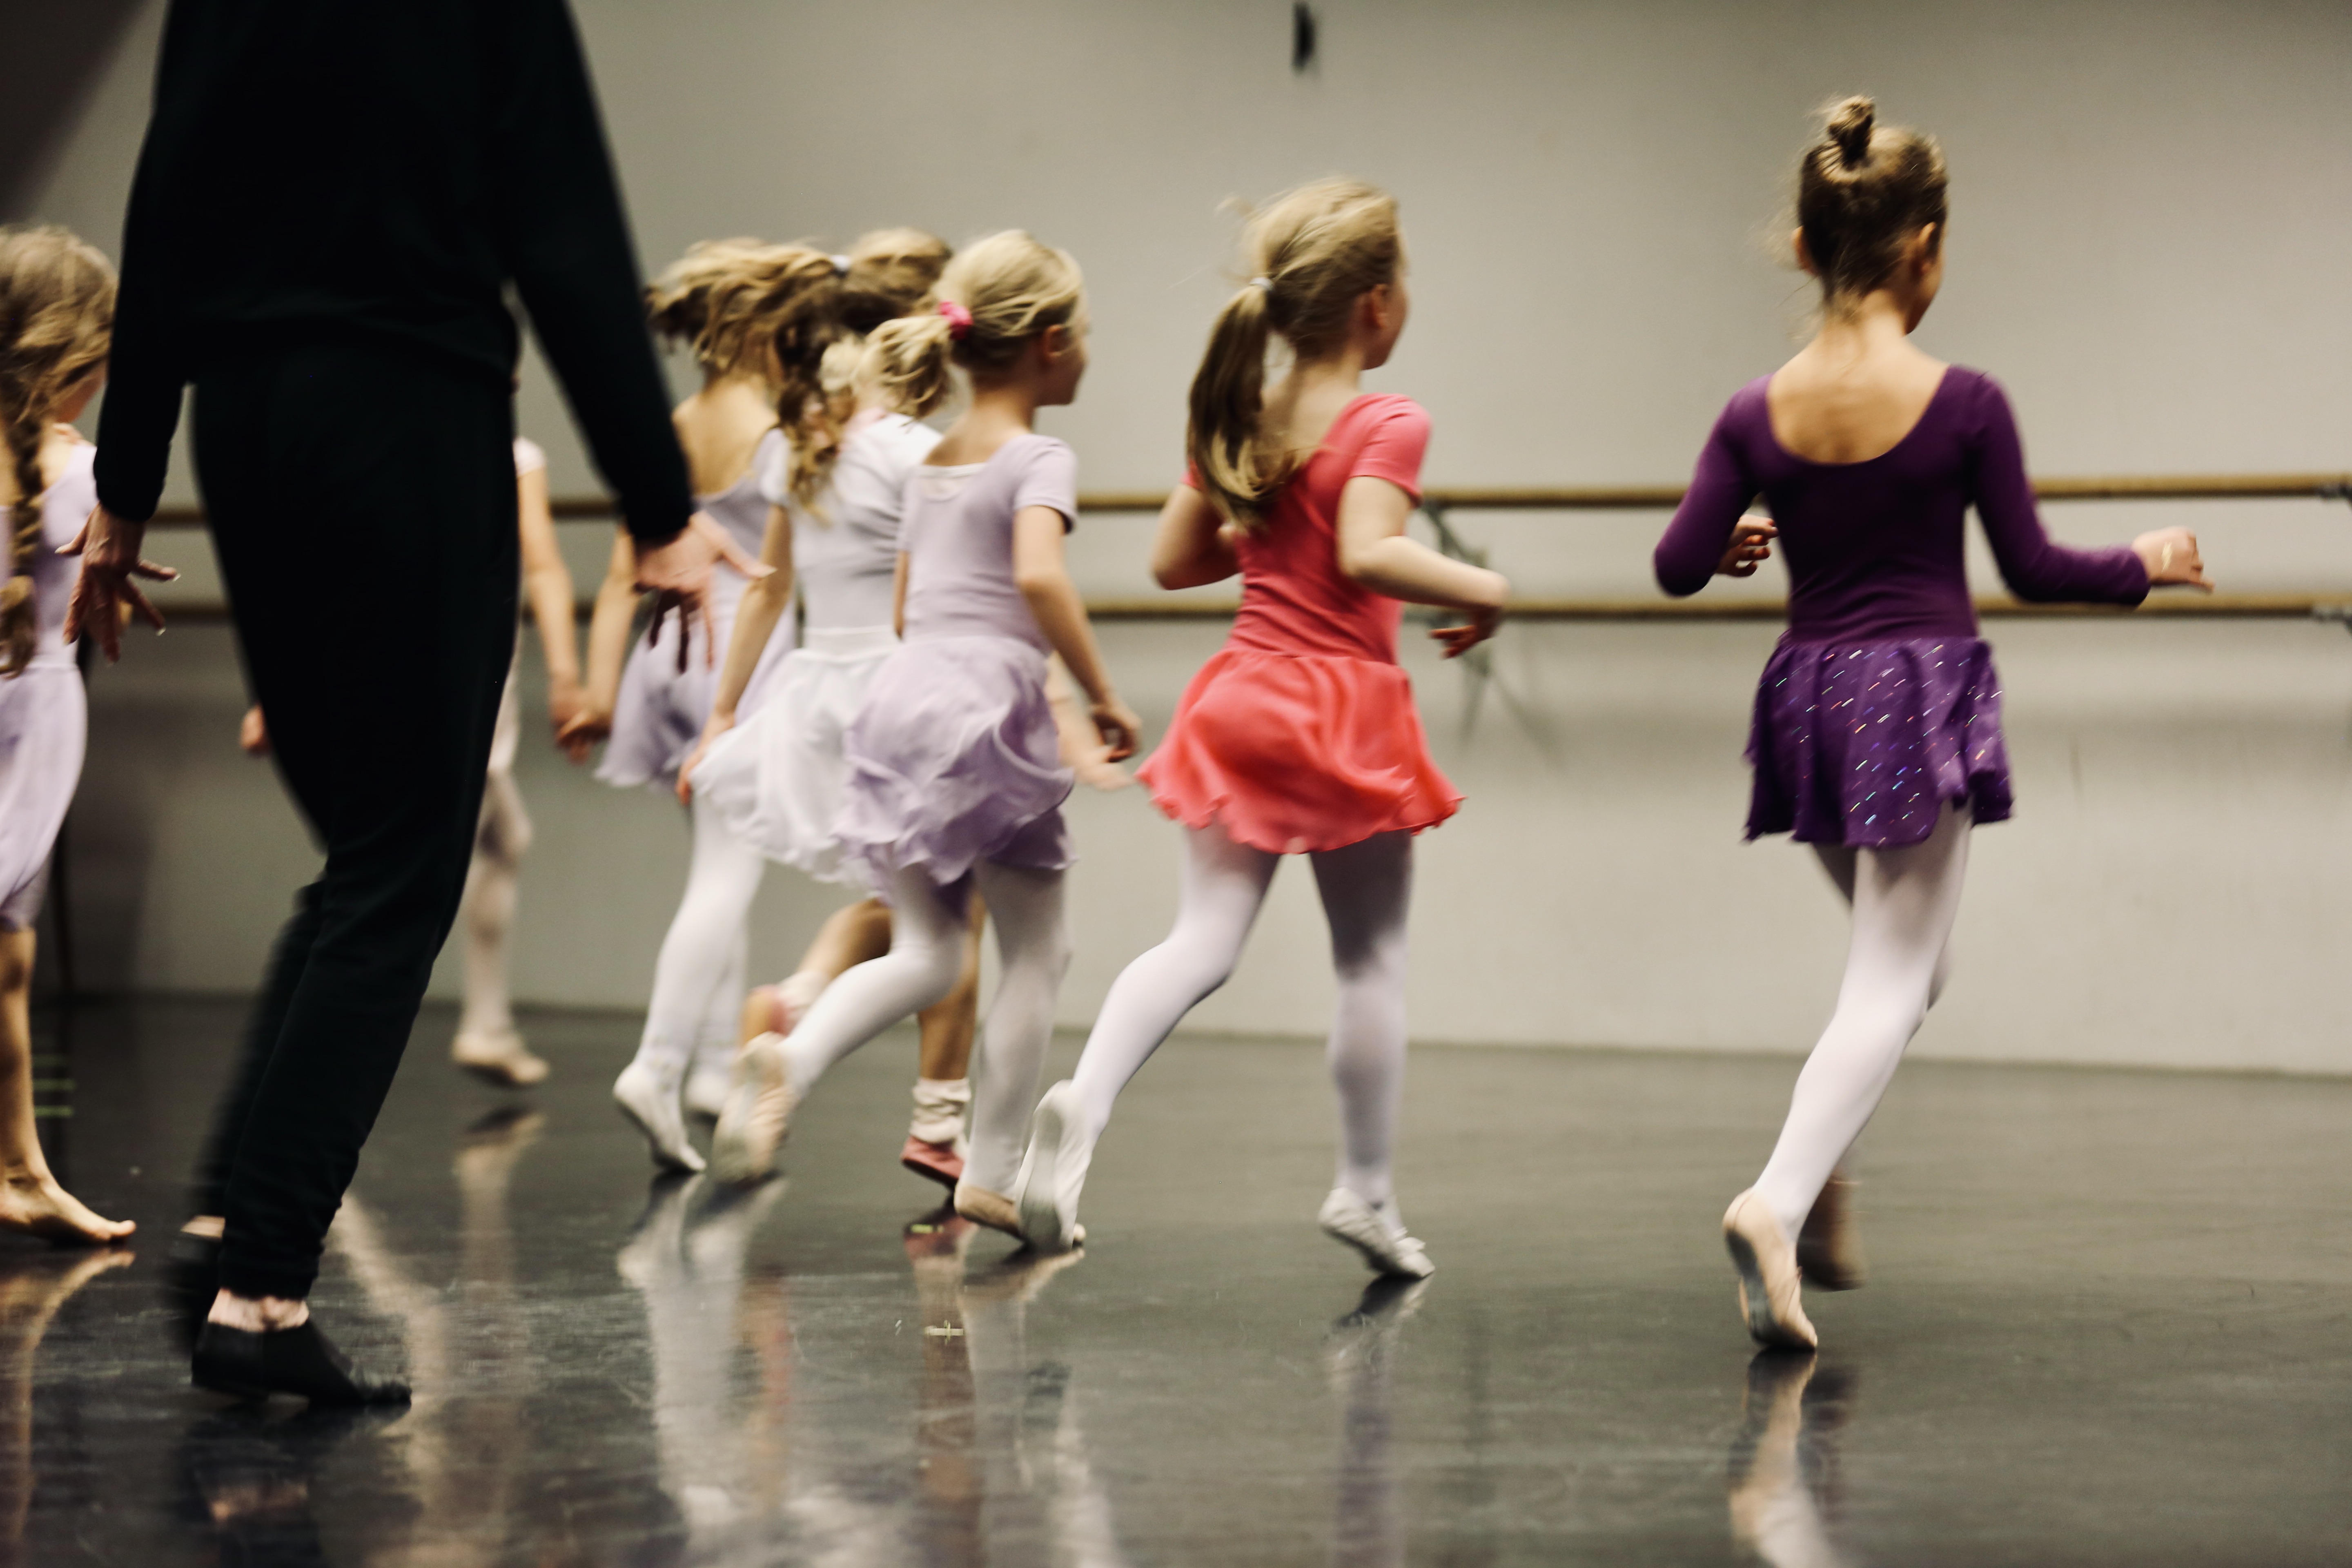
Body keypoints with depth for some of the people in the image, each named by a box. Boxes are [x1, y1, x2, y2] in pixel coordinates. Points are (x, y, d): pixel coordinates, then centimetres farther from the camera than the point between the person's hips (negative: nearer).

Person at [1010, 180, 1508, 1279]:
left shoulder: (1240, 425, 8)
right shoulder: (1387, 426, -11)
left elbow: (1173, 562, 11)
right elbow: (1370, 555, -25)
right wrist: (1479, 590, -12)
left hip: (1245, 698, 5)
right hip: (1347, 710, -5)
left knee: (1203, 941, 0)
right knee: (1370, 957, 10)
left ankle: (1085, 1102, -26)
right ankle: (1366, 1189, 19)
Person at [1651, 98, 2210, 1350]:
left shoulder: (1758, 413, -1)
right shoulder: (1964, 404, -10)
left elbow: (1681, 567, -4)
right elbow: (2032, 570, -5)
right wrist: (2149, 563, 12)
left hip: (1809, 696, 5)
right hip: (1926, 695, -5)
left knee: (1903, 955, 25)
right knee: (1891, 980, -2)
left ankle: (1819, 1172, 12)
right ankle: (1780, 1196, -21)